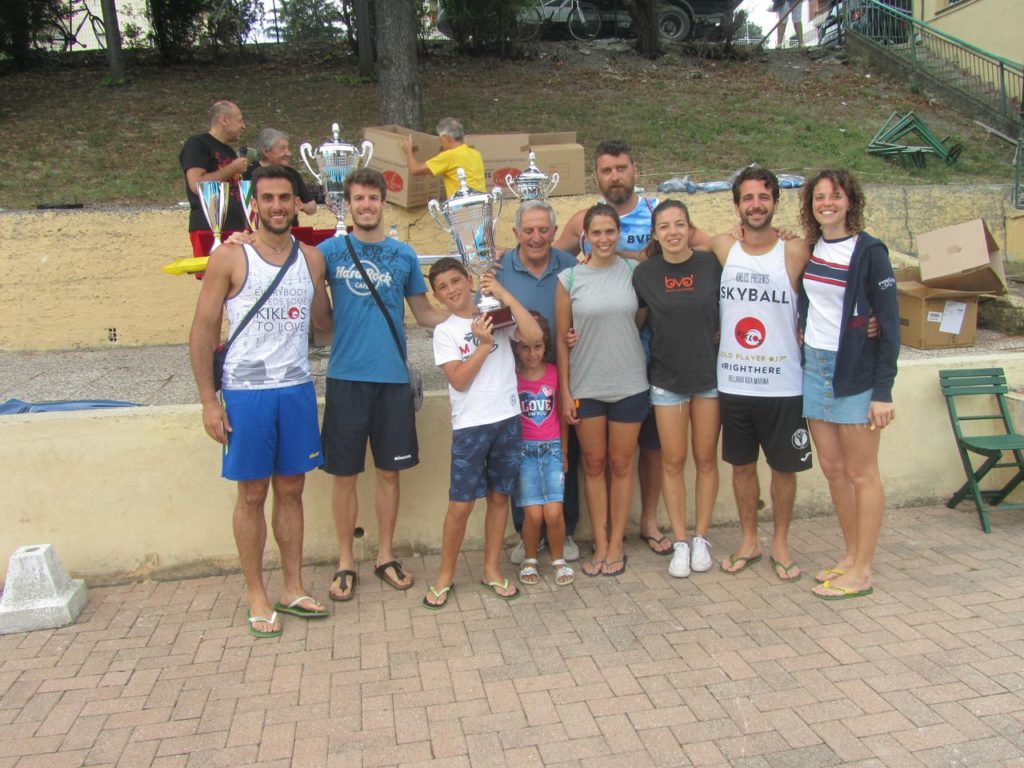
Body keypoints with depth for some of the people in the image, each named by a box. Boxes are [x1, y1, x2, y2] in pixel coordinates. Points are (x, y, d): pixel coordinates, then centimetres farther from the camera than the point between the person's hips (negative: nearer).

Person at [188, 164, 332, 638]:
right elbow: (203, 331, -4)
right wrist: (208, 400, -7)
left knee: (291, 489, 11)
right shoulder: (230, 259, -4)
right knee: (252, 494, 5)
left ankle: (293, 588, 22)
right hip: (246, 392, -3)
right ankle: (256, 595, 18)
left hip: (297, 389, 4)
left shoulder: (311, 258, 8)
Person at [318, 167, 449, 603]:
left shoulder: (404, 255, 9)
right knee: (344, 473, 5)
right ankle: (345, 562, 20)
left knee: (389, 470, 9)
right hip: (345, 376, -1)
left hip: (392, 376, 2)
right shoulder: (330, 251, 3)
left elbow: (424, 314, 13)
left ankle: (385, 556, 25)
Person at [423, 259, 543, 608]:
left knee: (499, 496, 10)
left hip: (508, 419, 2)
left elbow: (534, 335, -12)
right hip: (470, 426, -2)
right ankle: (445, 575, 16)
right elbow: (459, 380, -9)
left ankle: (492, 569, 24)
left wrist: (504, 294, -10)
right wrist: (484, 344, -14)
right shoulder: (444, 332, 1)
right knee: (461, 504, -1)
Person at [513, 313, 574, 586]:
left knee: (553, 512, -10)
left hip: (552, 449, 1)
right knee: (533, 514, -9)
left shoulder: (554, 372, 4)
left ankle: (558, 559, 15)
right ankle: (529, 560, 17)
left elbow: (562, 413, 10)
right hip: (523, 450, -1)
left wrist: (564, 451, 12)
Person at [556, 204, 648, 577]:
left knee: (621, 465, 9)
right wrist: (564, 392, -2)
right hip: (586, 386, 0)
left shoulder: (632, 272, 1)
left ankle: (616, 545, 21)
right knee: (593, 465, 9)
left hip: (629, 385, 0)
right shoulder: (569, 278, -1)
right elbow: (561, 338, 0)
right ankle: (600, 545, 21)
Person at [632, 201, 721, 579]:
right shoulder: (645, 273, -3)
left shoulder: (711, 264, -5)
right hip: (667, 378, 0)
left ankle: (701, 538, 22)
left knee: (706, 459, 8)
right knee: (673, 461, 4)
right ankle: (680, 542, 17)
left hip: (710, 374, 0)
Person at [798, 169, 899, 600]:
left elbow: (889, 323, -11)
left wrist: (883, 390, -15)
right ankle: (851, 556, 25)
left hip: (856, 370, -6)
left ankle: (862, 572, 10)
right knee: (832, 468, 11)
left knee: (860, 473, 1)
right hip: (815, 367, 6)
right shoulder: (809, 249, 9)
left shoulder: (869, 251, -9)